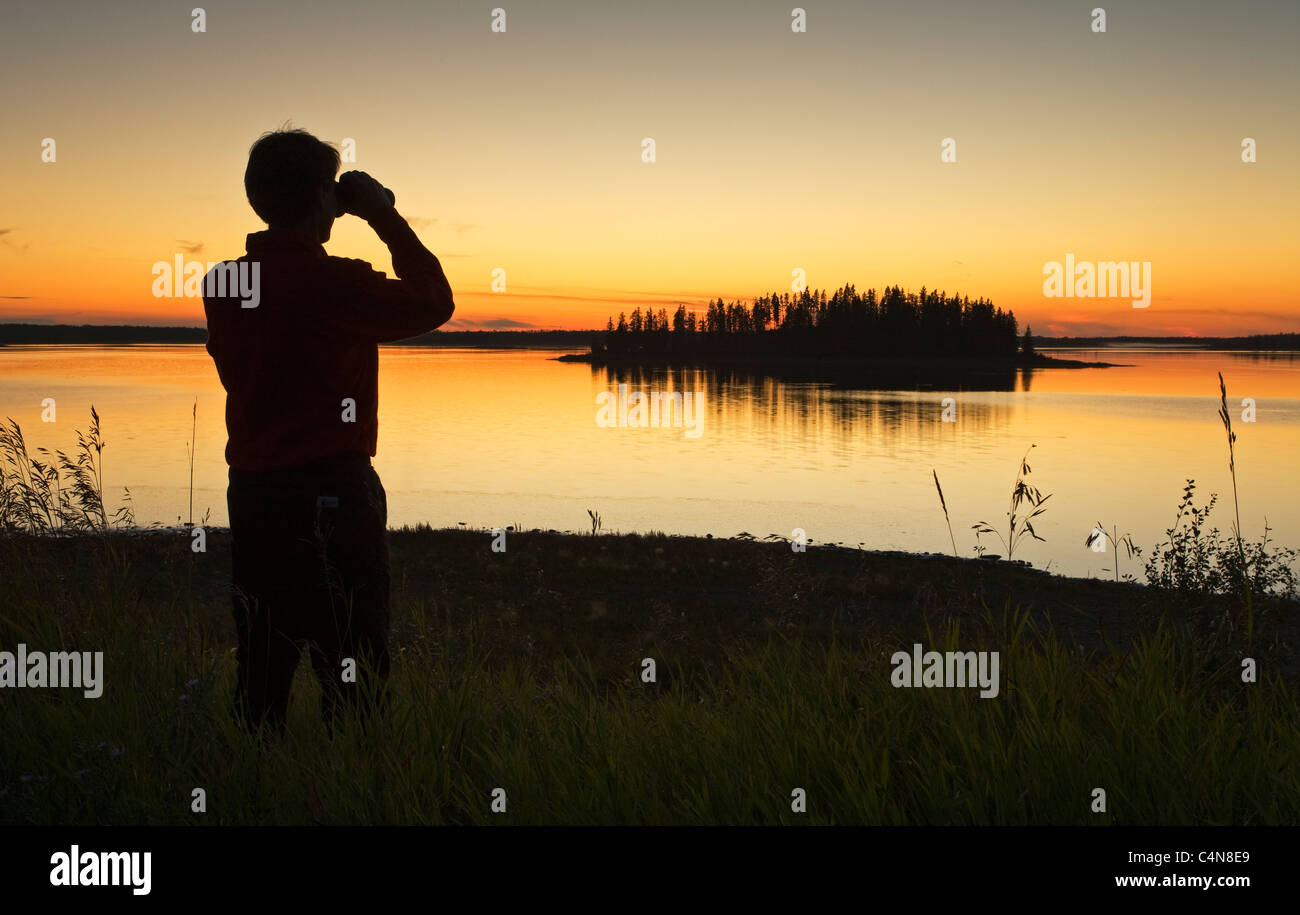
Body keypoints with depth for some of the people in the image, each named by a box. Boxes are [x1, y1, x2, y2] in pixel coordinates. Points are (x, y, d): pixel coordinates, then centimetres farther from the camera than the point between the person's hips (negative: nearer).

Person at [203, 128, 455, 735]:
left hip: (252, 491, 7)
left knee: (260, 664, 13)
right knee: (352, 671, 1)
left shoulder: (224, 283, 3)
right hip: (331, 492, -6)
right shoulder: (331, 280, -15)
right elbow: (433, 303, -5)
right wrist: (386, 217, 2)